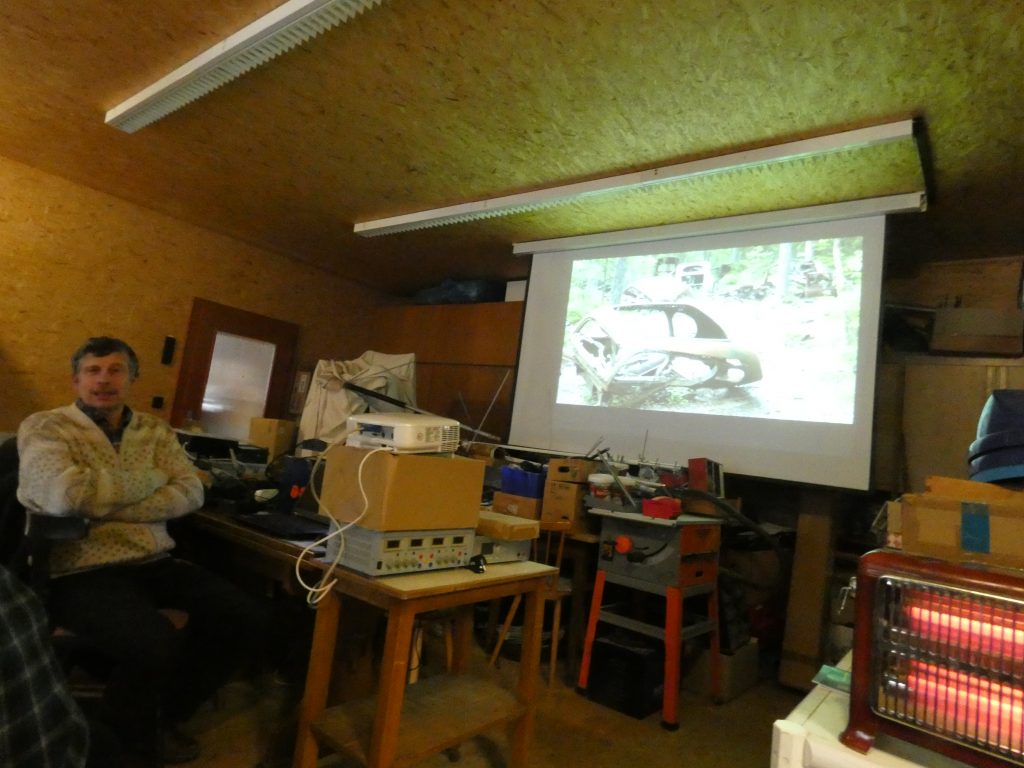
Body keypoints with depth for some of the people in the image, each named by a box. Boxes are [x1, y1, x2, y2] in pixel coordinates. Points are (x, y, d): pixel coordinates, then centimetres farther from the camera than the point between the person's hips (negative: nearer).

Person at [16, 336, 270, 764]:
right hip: (81, 571, -5)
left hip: (154, 562, 6)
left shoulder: (156, 432, 12)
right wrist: (147, 480, -8)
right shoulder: (44, 428, -2)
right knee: (157, 644, -31)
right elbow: (66, 494, -22)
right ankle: (125, 731, 7)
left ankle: (164, 714, 14)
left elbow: (191, 493, -2)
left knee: (246, 619, -11)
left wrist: (106, 510, -13)